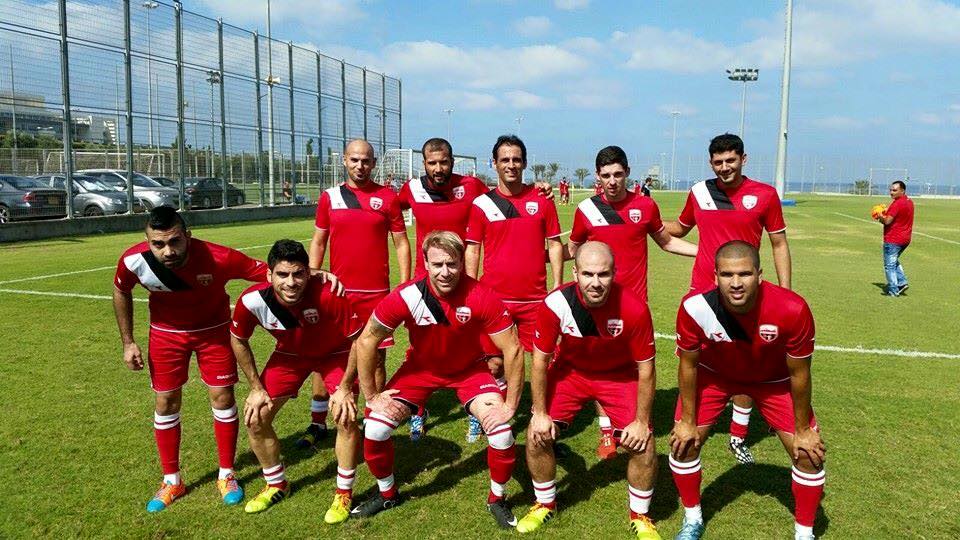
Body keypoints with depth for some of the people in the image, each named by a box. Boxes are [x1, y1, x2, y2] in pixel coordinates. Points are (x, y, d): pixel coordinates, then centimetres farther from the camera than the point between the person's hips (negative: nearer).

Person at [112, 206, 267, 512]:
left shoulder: (218, 258, -37)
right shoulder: (134, 261, -28)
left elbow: (268, 273, -28)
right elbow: (121, 291, -4)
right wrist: (128, 342, -2)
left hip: (213, 329, -2)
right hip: (166, 332, 2)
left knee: (222, 397, -1)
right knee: (166, 403, 5)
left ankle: (226, 475, 19)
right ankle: (172, 482, 24)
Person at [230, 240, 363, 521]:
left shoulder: (329, 296, -39)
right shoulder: (252, 300, -29)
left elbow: (358, 338, -24)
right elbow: (238, 340, -6)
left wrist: (345, 388, -20)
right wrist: (256, 387, -4)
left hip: (335, 354, -3)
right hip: (289, 355, 3)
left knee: (346, 418, -18)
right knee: (254, 418, 0)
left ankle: (344, 493, 6)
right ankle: (276, 485, 26)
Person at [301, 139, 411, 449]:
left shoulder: (387, 197, 2)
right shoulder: (330, 197, 7)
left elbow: (401, 243, 4)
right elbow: (318, 242, 12)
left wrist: (405, 286, -2)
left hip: (377, 292, -1)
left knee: (376, 357, 6)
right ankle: (318, 423, 17)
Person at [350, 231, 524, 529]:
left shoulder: (482, 297, -31)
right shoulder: (405, 297, -28)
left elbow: (512, 349, -22)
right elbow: (366, 341, -15)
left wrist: (510, 405, -20)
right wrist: (372, 397, -11)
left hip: (470, 369, -1)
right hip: (420, 368, 1)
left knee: (502, 434, -18)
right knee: (374, 430, -10)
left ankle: (497, 499, 15)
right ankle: (387, 493, 22)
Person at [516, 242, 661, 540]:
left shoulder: (634, 309, -31)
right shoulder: (555, 304, -29)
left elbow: (645, 369, -17)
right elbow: (540, 360, -13)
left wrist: (641, 422, -12)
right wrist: (540, 414, -11)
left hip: (620, 375, -1)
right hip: (570, 370, 1)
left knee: (643, 445, -9)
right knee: (537, 435, -8)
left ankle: (640, 516, 20)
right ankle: (545, 504, 21)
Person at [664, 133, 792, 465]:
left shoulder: (764, 194, -3)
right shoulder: (699, 192, 2)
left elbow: (779, 244, 2)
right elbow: (680, 228, 20)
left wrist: (785, 292, -2)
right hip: (702, 292, 1)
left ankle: (738, 438, 22)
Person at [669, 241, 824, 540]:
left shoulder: (792, 310, -37)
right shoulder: (694, 307, -36)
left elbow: (799, 373, -19)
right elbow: (689, 365, -16)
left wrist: (803, 431, -7)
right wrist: (687, 422, -7)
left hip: (773, 379, 0)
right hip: (713, 374, 0)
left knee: (809, 454, -2)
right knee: (683, 444, -3)